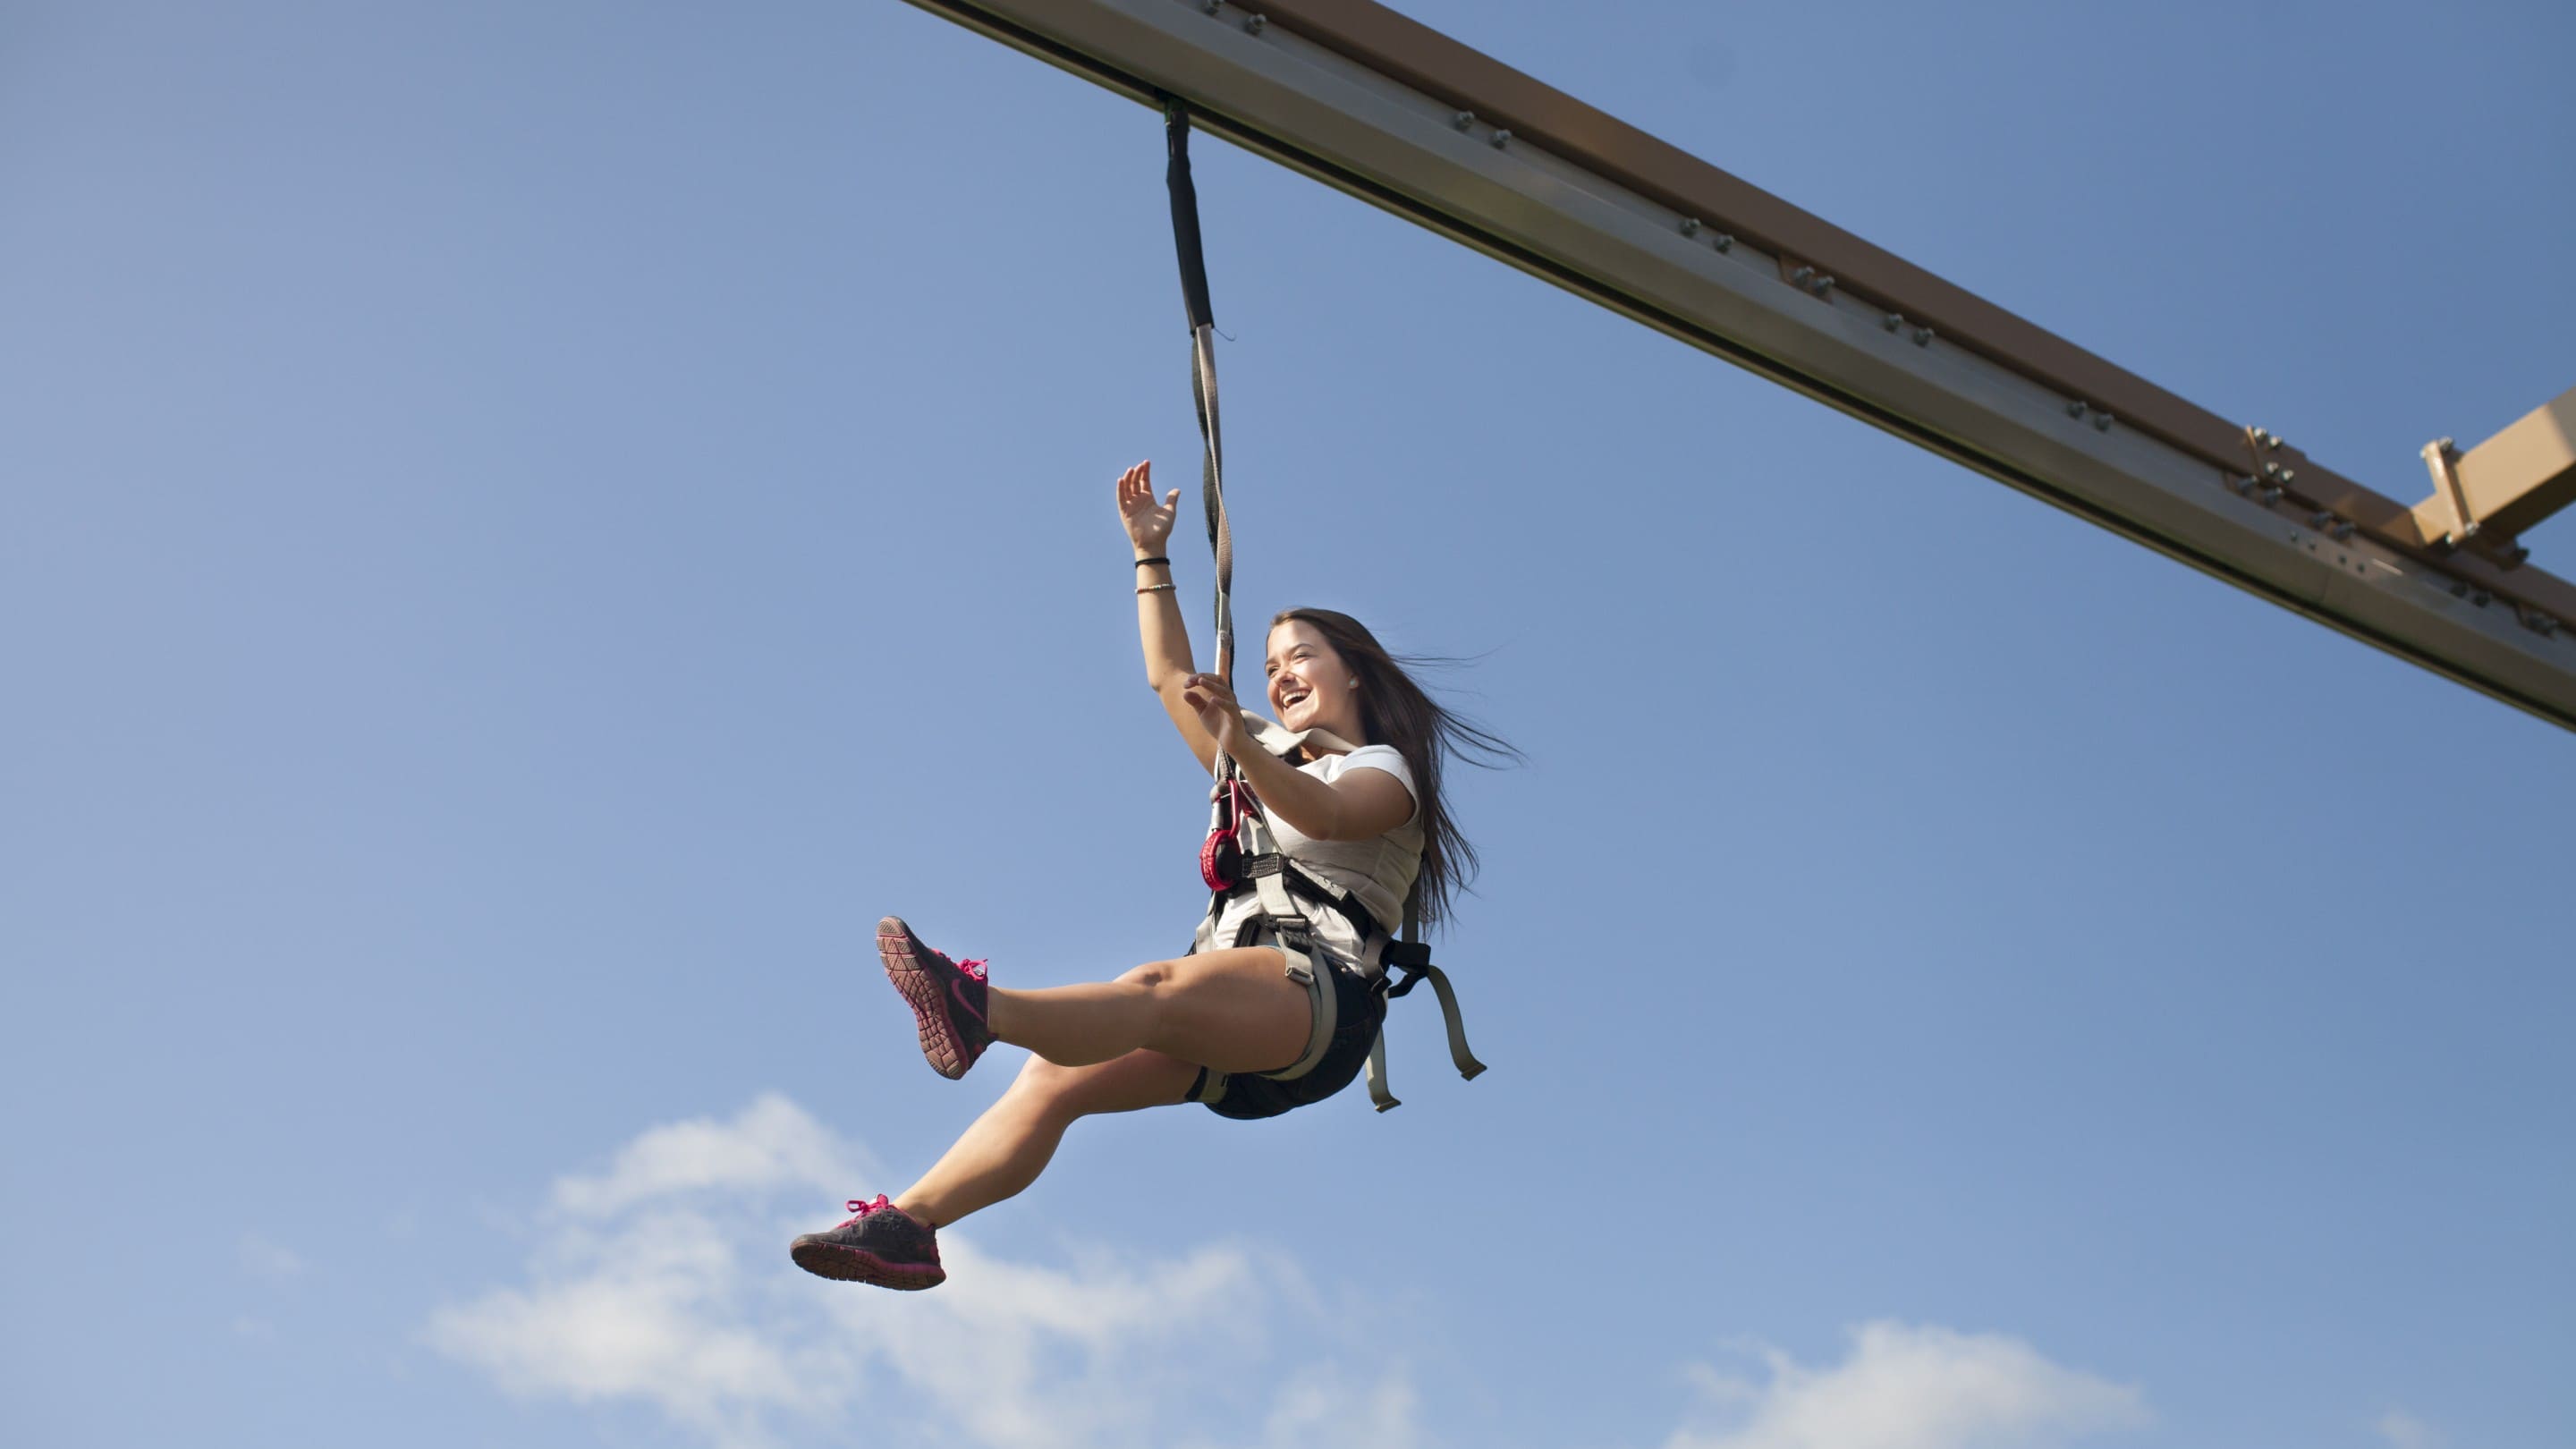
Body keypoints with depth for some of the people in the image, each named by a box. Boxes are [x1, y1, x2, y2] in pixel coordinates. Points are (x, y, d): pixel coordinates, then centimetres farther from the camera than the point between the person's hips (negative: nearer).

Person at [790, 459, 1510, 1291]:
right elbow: (1170, 678, 31)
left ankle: (980, 1009, -63)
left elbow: (1322, 814, -15)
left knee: (1158, 987, -37)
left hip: (1322, 996, -7)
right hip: (1231, 1022, 7)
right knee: (1056, 1074, -18)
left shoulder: (1385, 772, 9)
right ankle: (908, 1225, -30)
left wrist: (1241, 750, -32)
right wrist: (1150, 553, 25)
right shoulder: (1271, 759, 33)